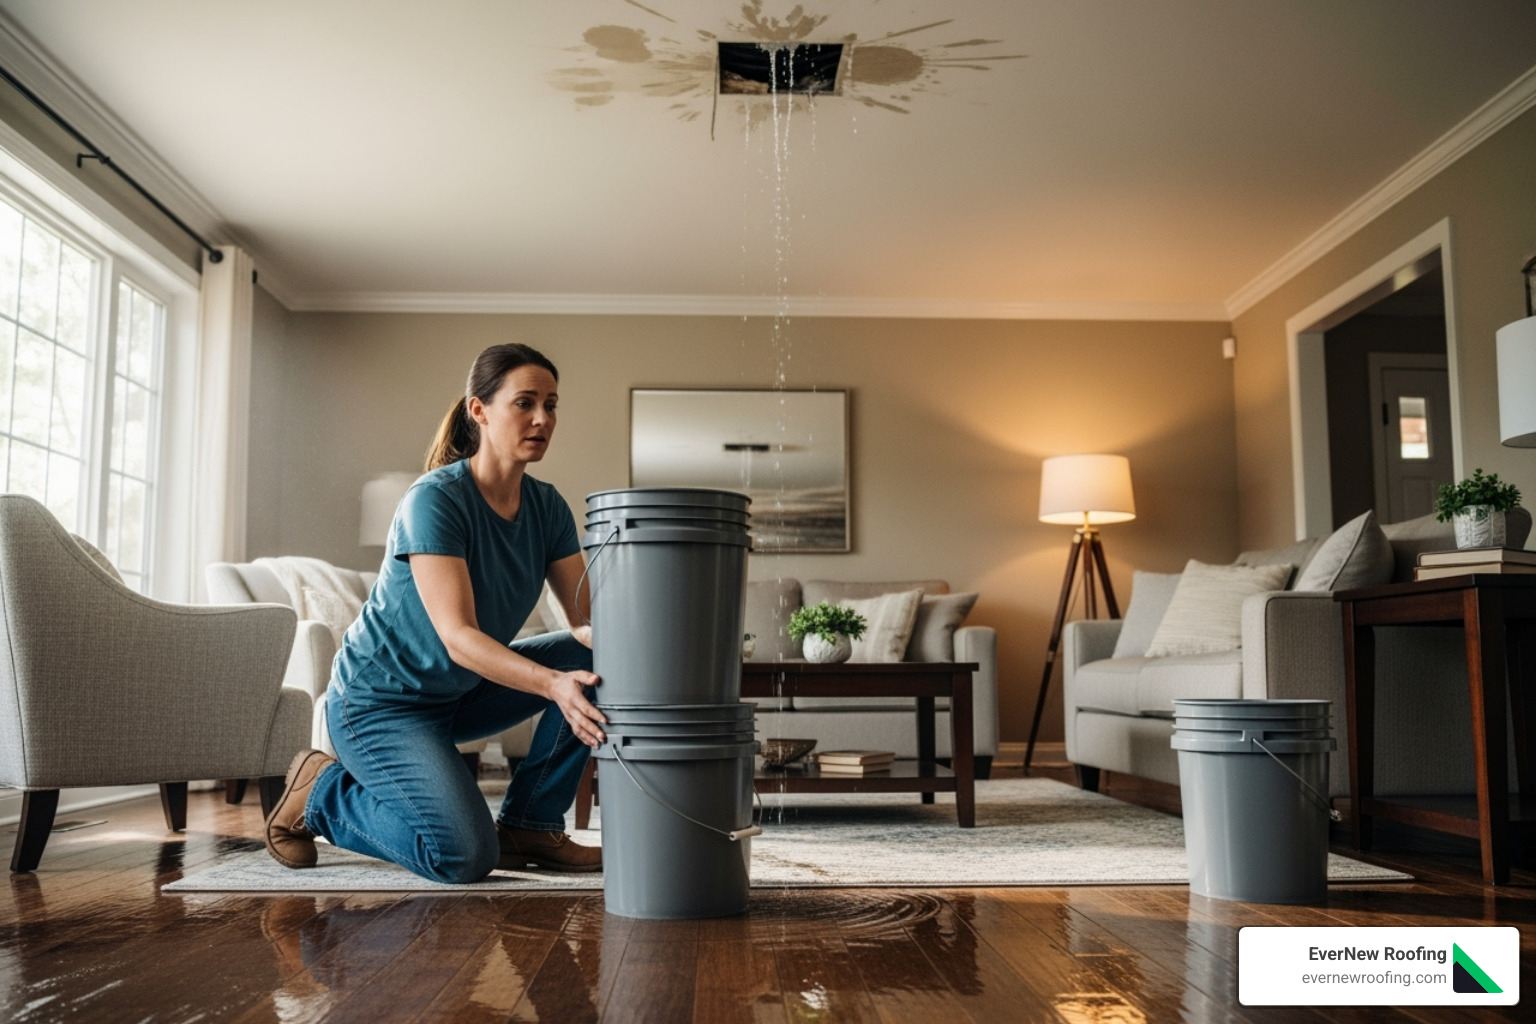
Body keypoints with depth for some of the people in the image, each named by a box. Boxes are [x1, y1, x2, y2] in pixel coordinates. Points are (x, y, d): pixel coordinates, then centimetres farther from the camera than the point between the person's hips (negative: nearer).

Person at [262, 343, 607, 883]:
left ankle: (528, 823, -1)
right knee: (464, 856, -22)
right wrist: (553, 684, -48)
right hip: (380, 700, -7)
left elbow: (585, 617, -10)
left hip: (459, 692, 7)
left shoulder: (547, 507, -4)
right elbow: (458, 637, -33)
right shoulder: (435, 499, -25)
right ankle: (320, 790, 4)